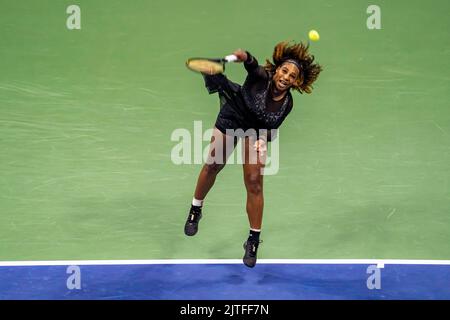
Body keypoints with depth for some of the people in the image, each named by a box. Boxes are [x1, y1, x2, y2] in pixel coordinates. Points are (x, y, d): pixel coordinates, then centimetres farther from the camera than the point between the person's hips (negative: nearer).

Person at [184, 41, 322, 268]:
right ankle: (195, 211, 35)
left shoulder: (286, 104, -19)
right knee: (212, 166, 8)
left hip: (256, 131, 2)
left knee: (254, 184, -5)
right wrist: (245, 57, -73)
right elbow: (253, 65, -51)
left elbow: (272, 128, -9)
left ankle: (253, 240, 7)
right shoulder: (261, 77, -29)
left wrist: (263, 138, -29)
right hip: (230, 119, -1)